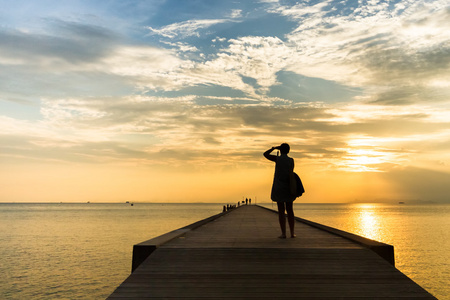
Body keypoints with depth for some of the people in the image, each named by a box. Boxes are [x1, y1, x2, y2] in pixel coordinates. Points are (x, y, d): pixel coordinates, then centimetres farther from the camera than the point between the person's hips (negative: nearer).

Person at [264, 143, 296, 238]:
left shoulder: (277, 159, -4)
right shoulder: (291, 160, -1)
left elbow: (265, 154, 8)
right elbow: (291, 173, -10)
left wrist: (274, 148, 16)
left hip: (278, 188, -1)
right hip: (288, 188, 2)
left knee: (281, 210, 0)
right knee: (290, 210, 7)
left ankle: (283, 233, -4)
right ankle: (292, 232, 6)